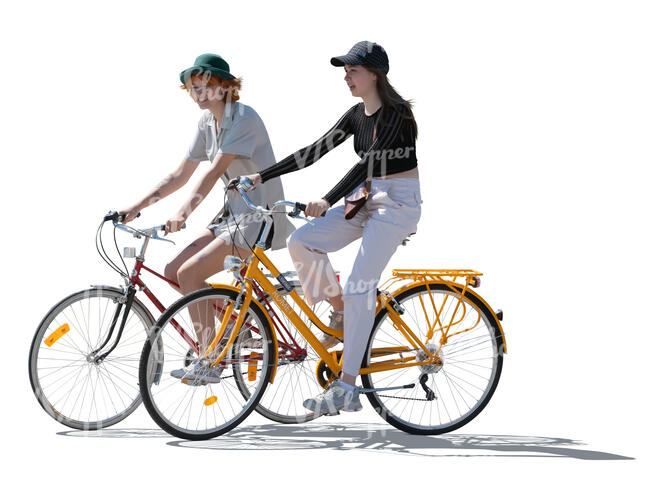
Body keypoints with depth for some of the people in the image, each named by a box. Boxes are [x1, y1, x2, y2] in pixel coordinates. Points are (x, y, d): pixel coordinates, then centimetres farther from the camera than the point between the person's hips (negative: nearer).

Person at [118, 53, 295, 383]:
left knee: (189, 273, -19)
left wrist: (183, 213, -35)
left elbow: (214, 172, -26)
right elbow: (180, 175, 11)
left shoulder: (244, 117, -16)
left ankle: (208, 363, -12)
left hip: (259, 217, -9)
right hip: (233, 213, 9)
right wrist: (137, 206, 4)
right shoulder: (208, 121, 9)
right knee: (173, 271, -2)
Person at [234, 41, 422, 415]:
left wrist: (329, 200, -39)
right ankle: (341, 313, 8)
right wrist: (261, 176, -2)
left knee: (359, 287, -18)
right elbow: (315, 151, 6)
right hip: (368, 198, 8)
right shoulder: (357, 115, 9)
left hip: (399, 202, -8)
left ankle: (347, 388, -17)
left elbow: (369, 162, -28)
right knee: (301, 242, -13)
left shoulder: (396, 113, -16)